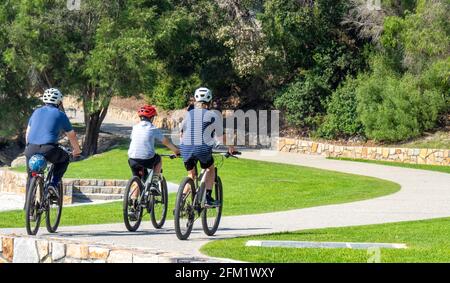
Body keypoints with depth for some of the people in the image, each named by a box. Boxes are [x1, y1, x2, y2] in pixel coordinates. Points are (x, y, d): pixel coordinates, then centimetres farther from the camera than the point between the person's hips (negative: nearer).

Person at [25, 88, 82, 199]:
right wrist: (77, 151, 34)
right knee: (64, 159, 26)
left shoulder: (36, 112, 21)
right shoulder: (60, 115, 10)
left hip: (31, 150, 4)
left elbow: (28, 133, 28)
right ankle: (54, 184, 11)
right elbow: (72, 135, 19)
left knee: (31, 177, 22)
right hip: (49, 150, -4)